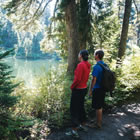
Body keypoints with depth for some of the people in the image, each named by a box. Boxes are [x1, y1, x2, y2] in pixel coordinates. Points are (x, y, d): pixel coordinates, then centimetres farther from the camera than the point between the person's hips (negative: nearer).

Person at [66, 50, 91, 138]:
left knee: (74, 110, -1)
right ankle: (82, 125, 35)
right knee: (81, 107, 21)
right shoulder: (88, 65, 5)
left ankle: (74, 131, 3)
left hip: (78, 90, -9)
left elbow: (77, 79, -23)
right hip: (84, 88, 9)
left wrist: (72, 87, -8)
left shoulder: (80, 65, -21)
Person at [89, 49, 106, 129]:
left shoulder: (96, 66, -20)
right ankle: (100, 121, 31)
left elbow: (94, 79, -20)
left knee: (98, 107, 3)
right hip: (103, 88, 8)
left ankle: (98, 124, 14)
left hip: (97, 89, -8)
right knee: (100, 106, 18)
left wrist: (90, 90, -11)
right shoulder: (105, 65, 6)